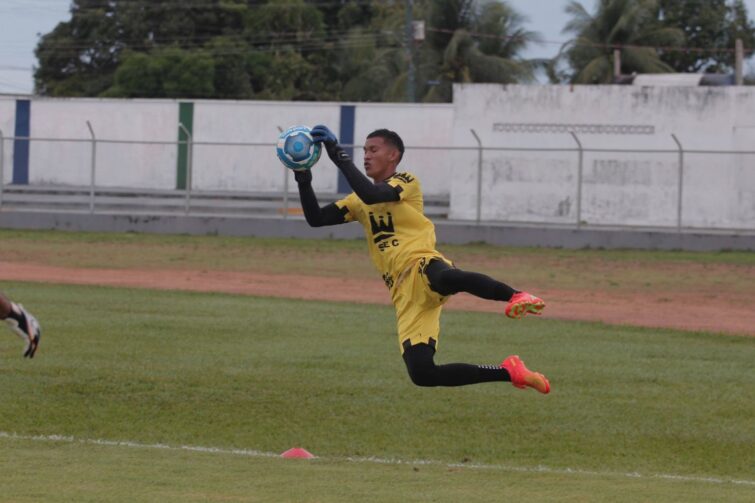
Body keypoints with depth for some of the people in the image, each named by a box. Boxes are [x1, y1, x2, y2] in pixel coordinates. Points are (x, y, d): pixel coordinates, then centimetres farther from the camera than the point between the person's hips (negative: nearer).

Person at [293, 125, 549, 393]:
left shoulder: (406, 182, 5)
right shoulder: (360, 201, 25)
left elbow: (372, 195, -15)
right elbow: (315, 218, 20)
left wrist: (338, 155, -13)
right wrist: (303, 180, 6)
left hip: (423, 264, -6)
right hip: (405, 295, 6)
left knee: (445, 278, -47)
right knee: (421, 373, -9)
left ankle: (516, 296, -52)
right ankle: (508, 371, 4)